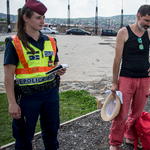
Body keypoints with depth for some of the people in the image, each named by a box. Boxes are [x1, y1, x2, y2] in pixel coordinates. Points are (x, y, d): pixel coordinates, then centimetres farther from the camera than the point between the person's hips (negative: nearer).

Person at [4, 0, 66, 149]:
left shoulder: (50, 41, 6)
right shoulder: (14, 43, -8)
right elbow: (9, 75, -9)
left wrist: (59, 71, -6)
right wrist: (12, 103, -13)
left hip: (51, 92, 5)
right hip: (28, 96, -4)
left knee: (51, 130, 17)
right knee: (24, 135, 9)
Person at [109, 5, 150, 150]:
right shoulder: (124, 32, -5)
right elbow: (117, 59, -5)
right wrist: (114, 83, -4)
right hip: (126, 79, -4)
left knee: (137, 113, 13)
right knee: (121, 115, -1)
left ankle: (130, 138, 34)